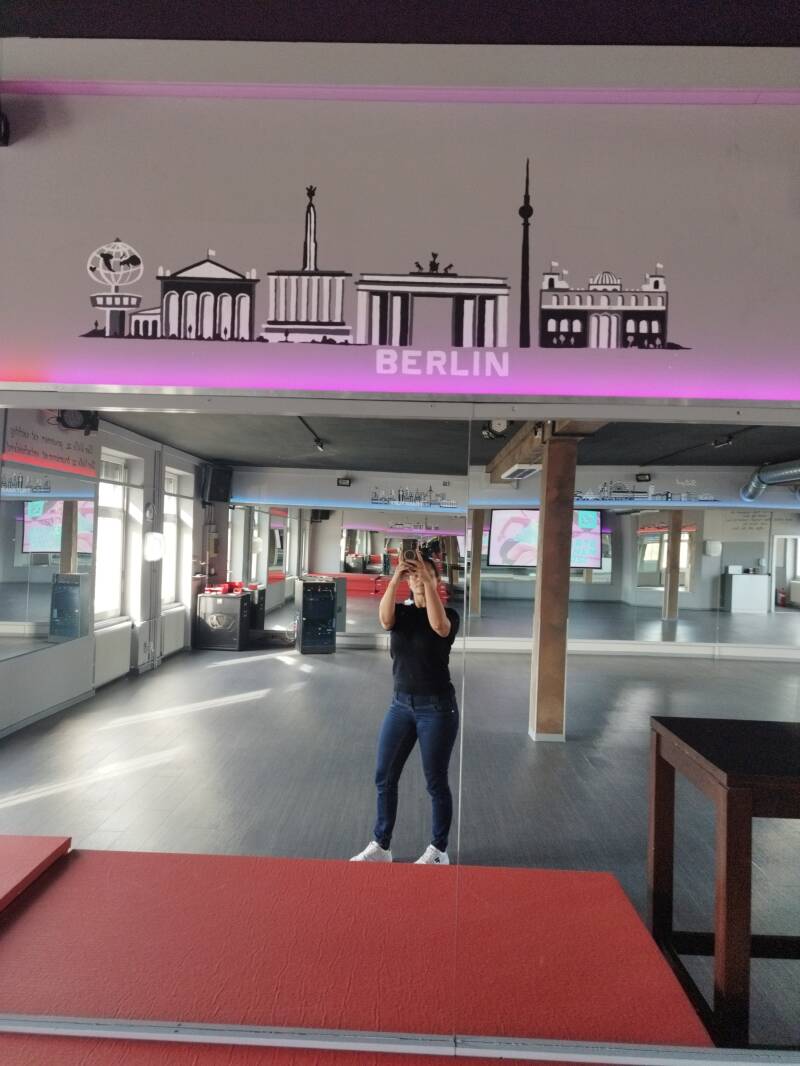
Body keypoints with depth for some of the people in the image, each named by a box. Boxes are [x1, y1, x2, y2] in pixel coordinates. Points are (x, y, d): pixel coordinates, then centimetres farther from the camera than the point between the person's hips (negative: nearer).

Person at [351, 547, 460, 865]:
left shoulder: (449, 615, -7)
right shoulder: (402, 613, 3)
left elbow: (439, 626, -31)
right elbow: (385, 619, -21)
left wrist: (428, 579, -35)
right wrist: (395, 578, -33)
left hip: (437, 707, -4)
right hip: (401, 704, 4)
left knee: (436, 783, 7)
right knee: (384, 778, 9)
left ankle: (439, 851, 25)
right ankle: (380, 847, 25)